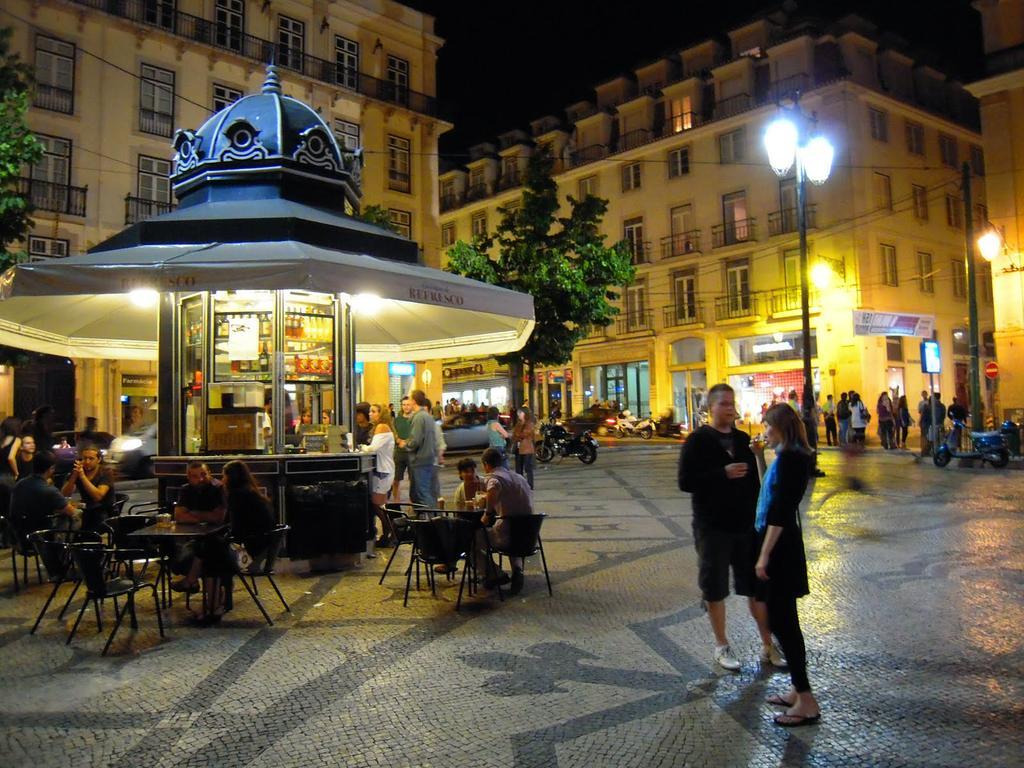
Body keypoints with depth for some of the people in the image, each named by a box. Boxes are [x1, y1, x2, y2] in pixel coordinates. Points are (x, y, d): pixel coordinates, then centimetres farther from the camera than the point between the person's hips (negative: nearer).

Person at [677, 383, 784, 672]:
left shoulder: (743, 439, 9)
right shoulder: (698, 440, -8)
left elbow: (754, 477, 17)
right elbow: (685, 481, -15)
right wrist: (723, 473, -23)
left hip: (747, 524, 5)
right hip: (713, 527, -4)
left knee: (757, 586, 10)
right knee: (715, 589, 6)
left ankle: (768, 645, 23)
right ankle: (721, 646, 21)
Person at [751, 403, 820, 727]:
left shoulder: (789, 458, -18)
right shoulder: (786, 457, 11)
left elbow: (779, 512, -22)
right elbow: (769, 491, 25)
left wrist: (764, 555, -21)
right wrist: (759, 457, 16)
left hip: (780, 547, -10)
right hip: (781, 545, 10)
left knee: (781, 620, -5)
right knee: (783, 618, 16)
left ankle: (806, 702, 2)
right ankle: (798, 689, 27)